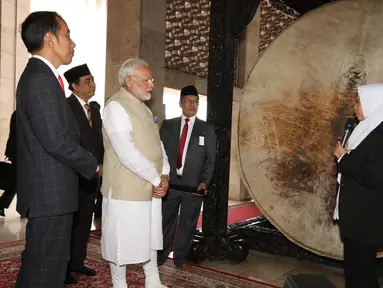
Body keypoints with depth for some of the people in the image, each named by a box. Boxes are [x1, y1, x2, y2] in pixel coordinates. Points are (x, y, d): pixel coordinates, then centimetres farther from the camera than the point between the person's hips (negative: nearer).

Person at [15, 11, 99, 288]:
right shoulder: (40, 79, -17)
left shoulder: (40, 76, 15)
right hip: (50, 194, -10)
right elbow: (57, 140, -23)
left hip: (48, 192, 10)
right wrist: (93, 165, -9)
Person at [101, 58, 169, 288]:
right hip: (126, 190, -8)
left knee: (151, 237, 18)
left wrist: (164, 175, -4)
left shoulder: (144, 109, 14)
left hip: (151, 189, 9)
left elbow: (157, 143, 11)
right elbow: (127, 152, -24)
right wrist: (156, 178, -16)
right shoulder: (116, 106, -14)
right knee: (122, 241, 5)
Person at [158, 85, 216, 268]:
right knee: (166, 221, 8)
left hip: (193, 185, 0)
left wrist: (204, 182, -7)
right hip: (169, 182, 0)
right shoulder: (167, 125, 8)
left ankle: (181, 257, 24)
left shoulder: (207, 129, 6)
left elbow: (210, 159, 4)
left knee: (187, 223, 8)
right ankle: (160, 255, 24)